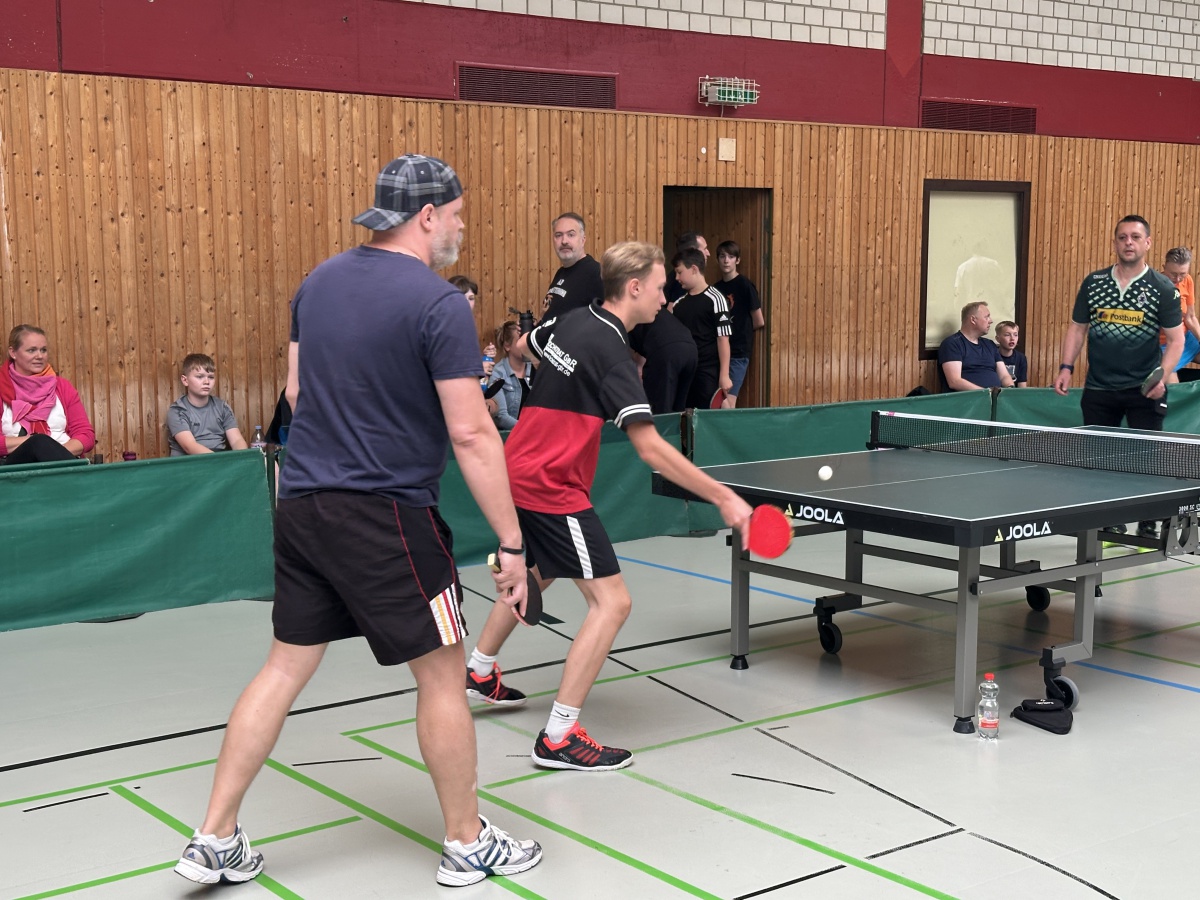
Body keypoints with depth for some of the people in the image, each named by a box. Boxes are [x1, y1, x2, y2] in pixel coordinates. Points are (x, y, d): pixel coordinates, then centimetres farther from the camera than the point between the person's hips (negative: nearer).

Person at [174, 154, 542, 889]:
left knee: (285, 667, 15)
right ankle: (468, 846, 21)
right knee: (442, 673, 8)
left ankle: (216, 842, 20)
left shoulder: (320, 283, 8)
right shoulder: (439, 305, -14)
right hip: (386, 517, -7)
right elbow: (471, 433, -17)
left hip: (303, 505, 7)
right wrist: (511, 543, -12)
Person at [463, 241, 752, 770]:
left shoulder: (574, 320, 5)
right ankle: (559, 737, -11)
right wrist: (723, 499, -27)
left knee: (536, 574, 32)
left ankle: (479, 673, 48)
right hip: (550, 487, -10)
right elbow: (651, 449, -27)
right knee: (611, 601, -10)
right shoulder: (612, 355, -21)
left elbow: (524, 345, 27)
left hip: (518, 472, 10)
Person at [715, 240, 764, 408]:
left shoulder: (744, 285, -7)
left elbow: (759, 322, -4)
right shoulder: (716, 288, 10)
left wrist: (741, 330, 10)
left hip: (737, 352, -6)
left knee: (726, 404, -11)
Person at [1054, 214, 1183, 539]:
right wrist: (1066, 367, 0)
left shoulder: (1163, 288, -2)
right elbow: (1077, 328, 12)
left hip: (1144, 390, -3)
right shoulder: (1093, 283, 6)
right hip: (1098, 390, 3)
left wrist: (1162, 375, -16)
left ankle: (1148, 526, 13)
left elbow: (1176, 339, -2)